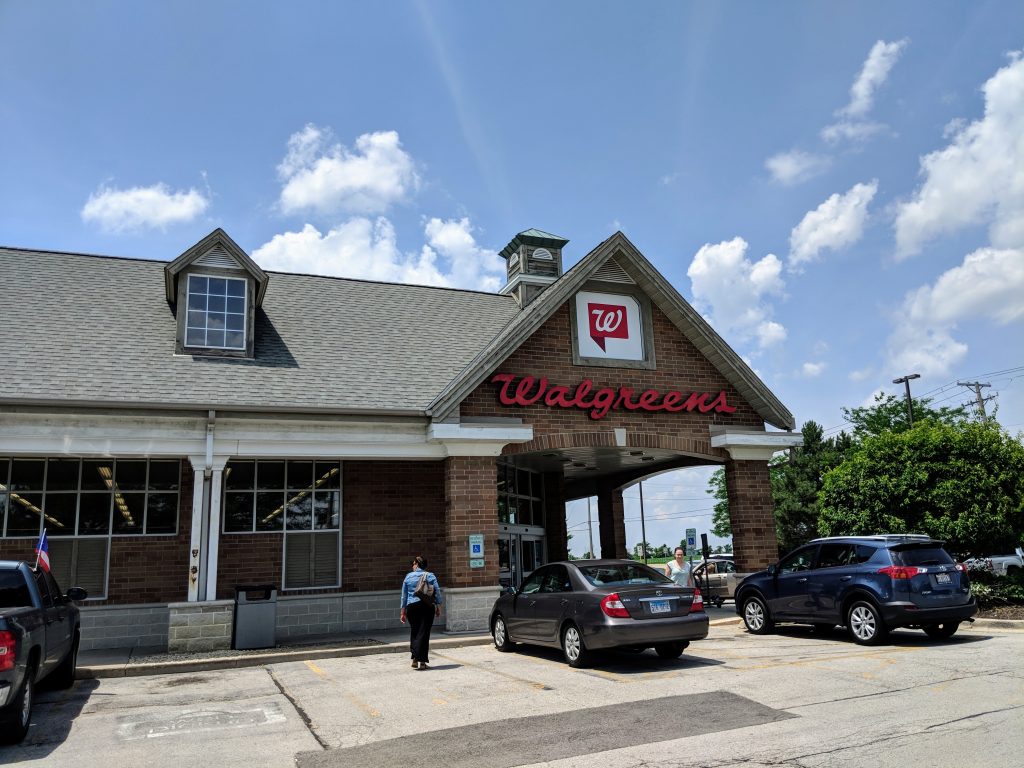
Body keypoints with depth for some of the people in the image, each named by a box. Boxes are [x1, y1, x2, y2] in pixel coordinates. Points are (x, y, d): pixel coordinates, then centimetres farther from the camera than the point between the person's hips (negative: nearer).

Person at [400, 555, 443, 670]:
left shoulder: (408, 577, 6)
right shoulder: (430, 576, 1)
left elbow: (404, 596, 9)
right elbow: (437, 593, -3)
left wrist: (403, 612, 14)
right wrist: (438, 607, 5)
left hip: (411, 606, 2)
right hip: (427, 606, -2)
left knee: (414, 632, 15)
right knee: (423, 633, 0)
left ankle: (415, 659, 9)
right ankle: (422, 661, -2)